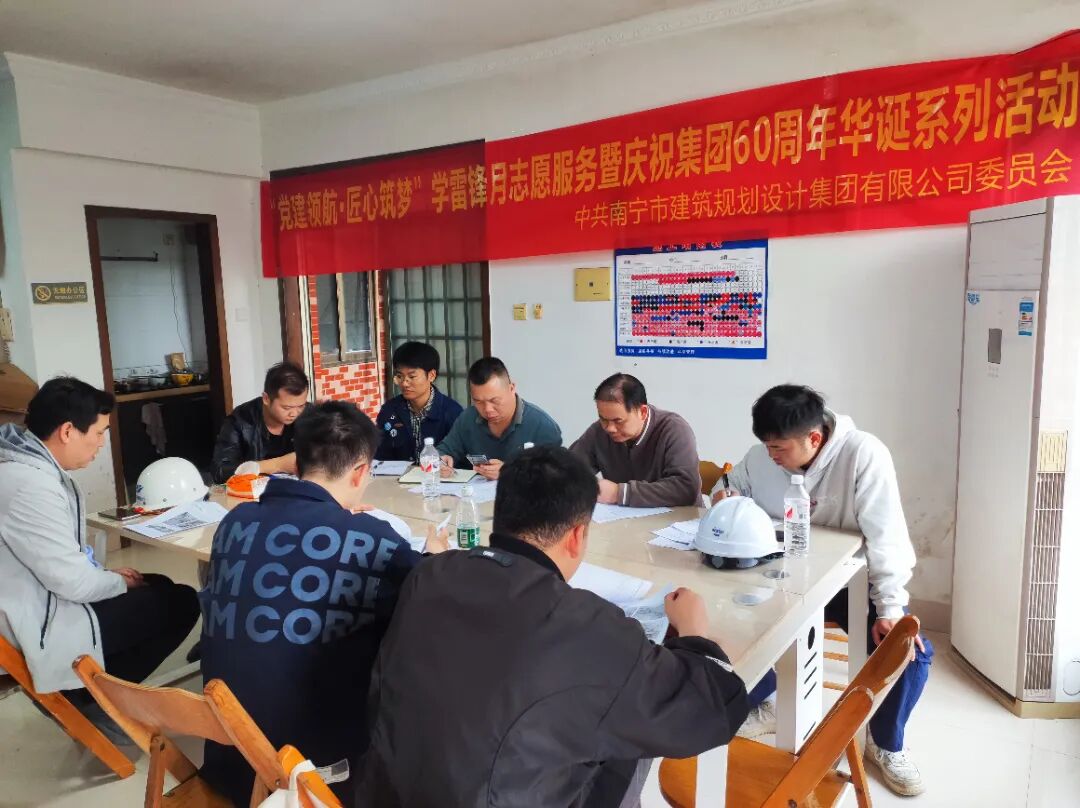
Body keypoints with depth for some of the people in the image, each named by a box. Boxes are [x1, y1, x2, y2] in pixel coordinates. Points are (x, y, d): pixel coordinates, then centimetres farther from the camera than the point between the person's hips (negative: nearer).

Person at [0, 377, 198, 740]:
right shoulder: (31, 484, -29)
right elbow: (73, 582, -25)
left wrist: (107, 574, 5)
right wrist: (119, 581, -6)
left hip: (40, 604, 10)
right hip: (43, 629, -10)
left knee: (161, 586, 18)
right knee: (182, 602, -4)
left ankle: (85, 692, 17)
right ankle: (90, 700, 7)